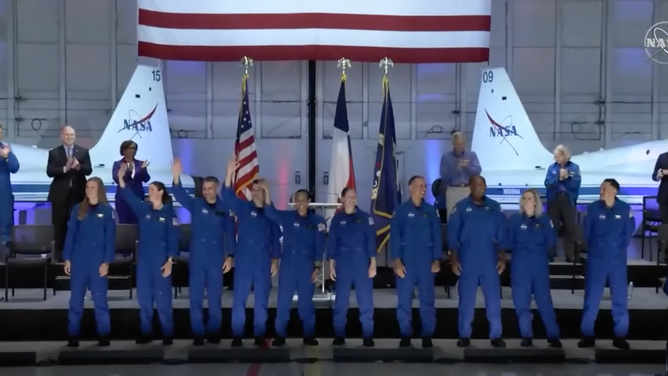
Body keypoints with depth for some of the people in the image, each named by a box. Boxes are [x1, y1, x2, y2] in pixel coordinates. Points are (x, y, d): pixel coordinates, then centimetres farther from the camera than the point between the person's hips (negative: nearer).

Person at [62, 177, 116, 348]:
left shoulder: (107, 211, 0)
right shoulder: (78, 209, 7)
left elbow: (110, 238, -2)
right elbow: (70, 234, 6)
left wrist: (106, 262, -8)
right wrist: (67, 259, 1)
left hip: (98, 262, -2)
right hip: (78, 260, 2)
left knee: (100, 299, 1)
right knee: (75, 300, 5)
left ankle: (103, 335, 8)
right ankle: (73, 335, 12)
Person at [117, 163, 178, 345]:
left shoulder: (168, 213, -3)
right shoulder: (143, 209, 8)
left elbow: (173, 238, -7)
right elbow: (129, 197, -4)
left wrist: (170, 261, -15)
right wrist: (121, 178, -17)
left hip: (161, 260, -4)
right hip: (143, 259, 5)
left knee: (162, 297, -1)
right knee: (144, 297, 7)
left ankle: (168, 334, 7)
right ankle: (146, 332, 17)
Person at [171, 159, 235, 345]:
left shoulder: (224, 208, 1)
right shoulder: (195, 204, 2)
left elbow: (230, 233, 2)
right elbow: (180, 196, -15)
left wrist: (230, 256, -3)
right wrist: (176, 177, -32)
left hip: (216, 258, 0)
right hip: (197, 257, 0)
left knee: (215, 297, 7)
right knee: (196, 297, 3)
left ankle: (214, 332, 19)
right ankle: (198, 333, 11)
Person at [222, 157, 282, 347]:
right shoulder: (244, 207, 5)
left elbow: (276, 238, 11)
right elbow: (227, 196, -11)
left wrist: (275, 260, 4)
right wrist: (230, 173, -24)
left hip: (264, 262, 1)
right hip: (244, 260, -1)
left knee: (262, 300, 6)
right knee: (239, 298, -1)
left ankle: (259, 335, 14)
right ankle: (237, 335, 6)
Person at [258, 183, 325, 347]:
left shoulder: (317, 221, 2)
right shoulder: (287, 217, 2)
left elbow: (319, 246, 1)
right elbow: (270, 212, -14)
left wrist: (317, 267, -4)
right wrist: (267, 191, -28)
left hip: (307, 266, 0)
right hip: (288, 265, 0)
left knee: (306, 302, 8)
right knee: (283, 301, 3)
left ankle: (309, 335, 16)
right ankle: (280, 335, 11)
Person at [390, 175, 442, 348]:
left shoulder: (431, 211, 7)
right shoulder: (401, 211, 1)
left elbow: (437, 236, 7)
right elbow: (395, 237, -2)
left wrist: (437, 260, -1)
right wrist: (396, 261, -9)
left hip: (426, 262, 2)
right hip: (406, 261, -2)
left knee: (427, 299, 4)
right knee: (404, 299, 1)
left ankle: (427, 336, 12)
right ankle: (405, 335, 11)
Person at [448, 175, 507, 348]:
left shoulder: (494, 207, 4)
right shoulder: (461, 207, -1)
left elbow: (501, 235, 6)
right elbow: (453, 235, -1)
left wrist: (502, 258, 2)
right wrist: (454, 259, -5)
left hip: (490, 261, 2)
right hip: (467, 261, -1)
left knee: (494, 298, 3)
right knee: (466, 299, 5)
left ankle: (496, 335, 11)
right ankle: (464, 335, 13)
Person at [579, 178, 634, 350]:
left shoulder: (625, 209, -4)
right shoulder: (593, 208, -6)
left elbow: (629, 232, 6)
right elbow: (586, 232, 3)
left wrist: (618, 248, 9)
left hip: (617, 260, 1)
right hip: (596, 259, -1)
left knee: (620, 298, 6)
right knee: (591, 298, 3)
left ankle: (620, 336, 16)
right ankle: (588, 335, 10)